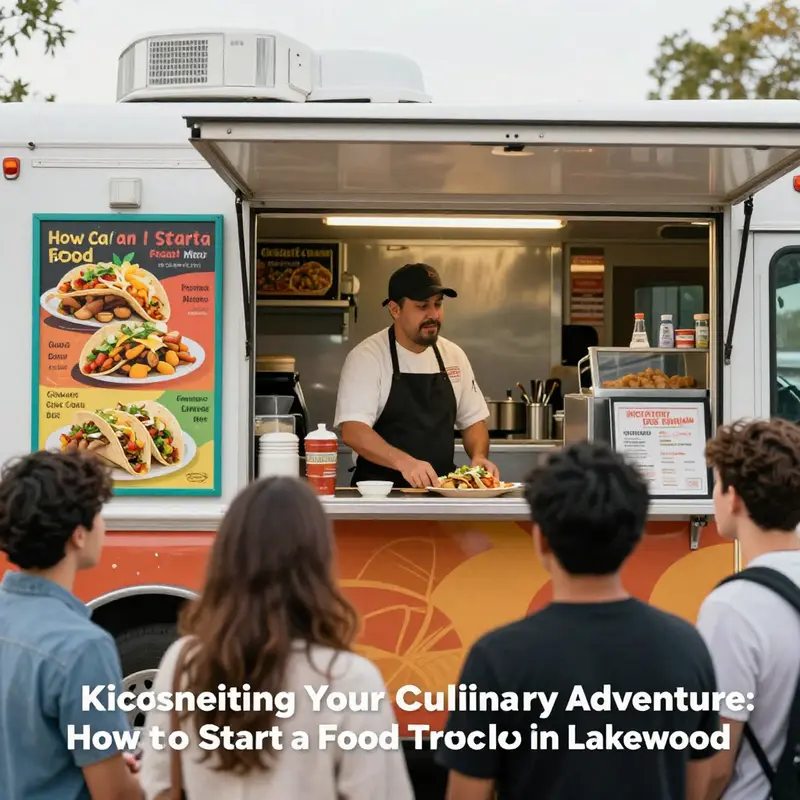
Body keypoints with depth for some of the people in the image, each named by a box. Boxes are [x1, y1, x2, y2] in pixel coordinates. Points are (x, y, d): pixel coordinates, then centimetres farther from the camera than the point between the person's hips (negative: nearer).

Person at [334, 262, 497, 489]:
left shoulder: (454, 355, 11)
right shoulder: (366, 357, -6)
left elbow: (473, 419, 20)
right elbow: (352, 430, -16)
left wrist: (479, 457, 0)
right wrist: (404, 462, -30)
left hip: (441, 489, 5)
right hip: (380, 493, -4)